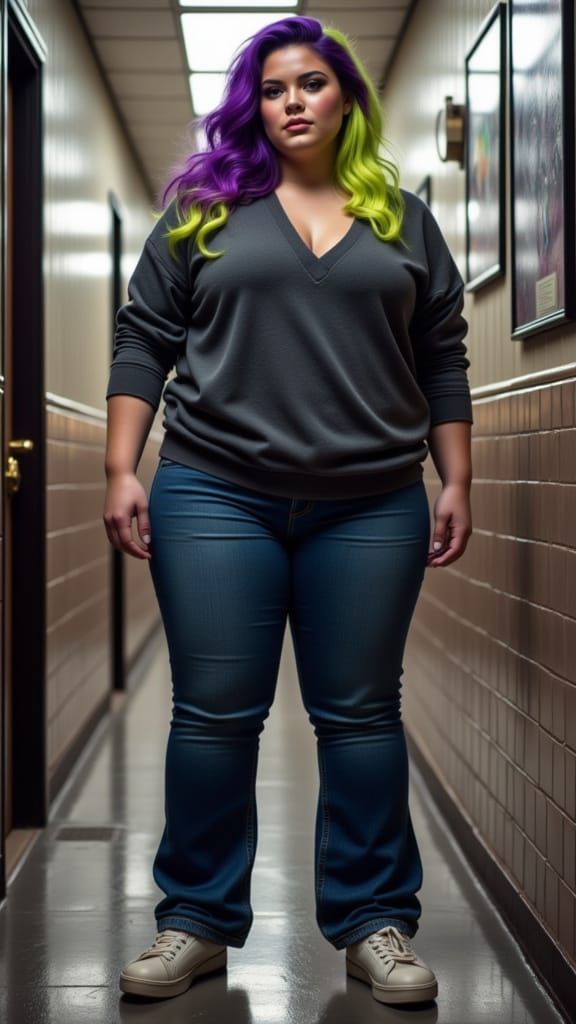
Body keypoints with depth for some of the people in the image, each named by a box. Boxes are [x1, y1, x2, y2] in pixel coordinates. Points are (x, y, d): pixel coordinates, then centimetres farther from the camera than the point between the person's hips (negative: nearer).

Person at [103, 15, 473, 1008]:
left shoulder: (404, 218, 12)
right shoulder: (206, 209, 9)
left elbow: (443, 362, 13)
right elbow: (143, 341, 6)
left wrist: (456, 483, 6)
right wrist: (121, 471, -2)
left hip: (372, 509, 1)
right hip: (215, 498, -1)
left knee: (360, 714, 4)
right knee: (214, 712, 1)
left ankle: (375, 922, 14)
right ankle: (197, 921, 13)